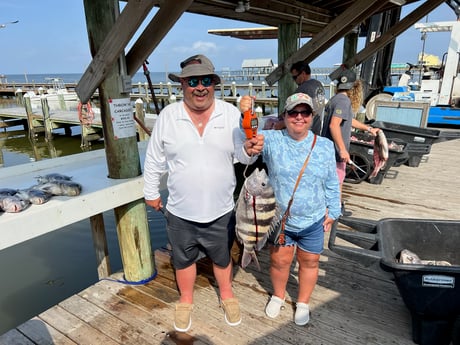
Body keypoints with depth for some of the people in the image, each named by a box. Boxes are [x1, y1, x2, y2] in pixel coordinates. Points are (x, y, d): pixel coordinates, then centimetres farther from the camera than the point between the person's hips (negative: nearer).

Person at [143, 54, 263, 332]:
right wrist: (151, 192, 7)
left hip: (221, 210, 0)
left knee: (222, 257, 23)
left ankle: (227, 295, 51)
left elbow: (241, 153, -9)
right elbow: (154, 160, 1)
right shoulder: (168, 116, -8)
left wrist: (251, 150, -32)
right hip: (180, 212, 1)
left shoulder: (231, 114, -9)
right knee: (183, 259, 22)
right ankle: (186, 300, 49)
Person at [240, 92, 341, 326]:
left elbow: (332, 183, 4)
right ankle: (278, 296, 45)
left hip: (313, 221, 1)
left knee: (310, 262, 16)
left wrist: (333, 211, 6)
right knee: (279, 261, 15)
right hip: (279, 219, -1)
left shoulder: (325, 146, -3)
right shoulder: (271, 140, -9)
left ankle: (303, 303, 42)